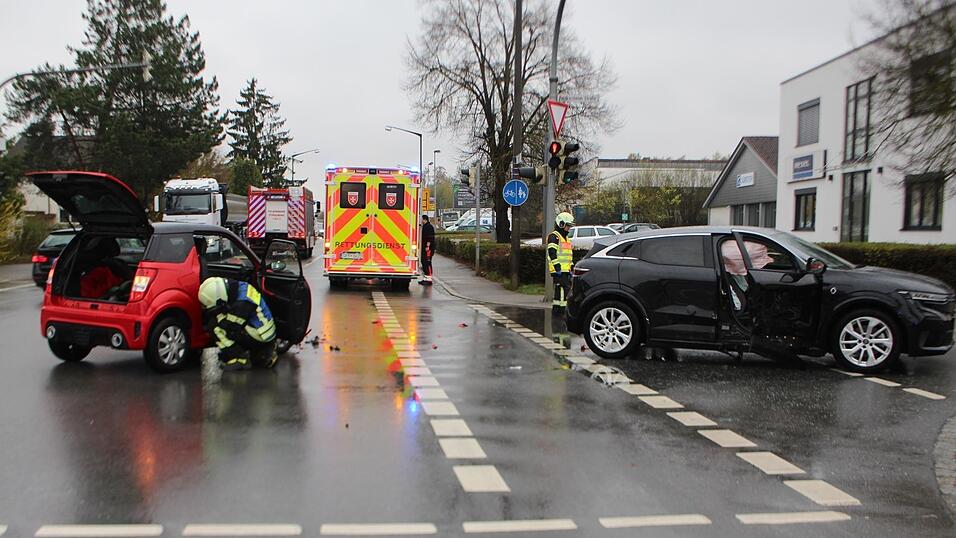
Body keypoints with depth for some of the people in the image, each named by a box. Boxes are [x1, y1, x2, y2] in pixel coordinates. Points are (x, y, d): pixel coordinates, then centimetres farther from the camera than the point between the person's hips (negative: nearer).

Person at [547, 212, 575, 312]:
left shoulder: (566, 238, 25)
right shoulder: (553, 237, -6)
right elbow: (552, 253, -15)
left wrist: (570, 269, 24)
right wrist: (557, 267, -21)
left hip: (565, 270, 9)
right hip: (559, 270, -9)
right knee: (564, 288, -15)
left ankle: (556, 307, 15)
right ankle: (562, 307, -15)